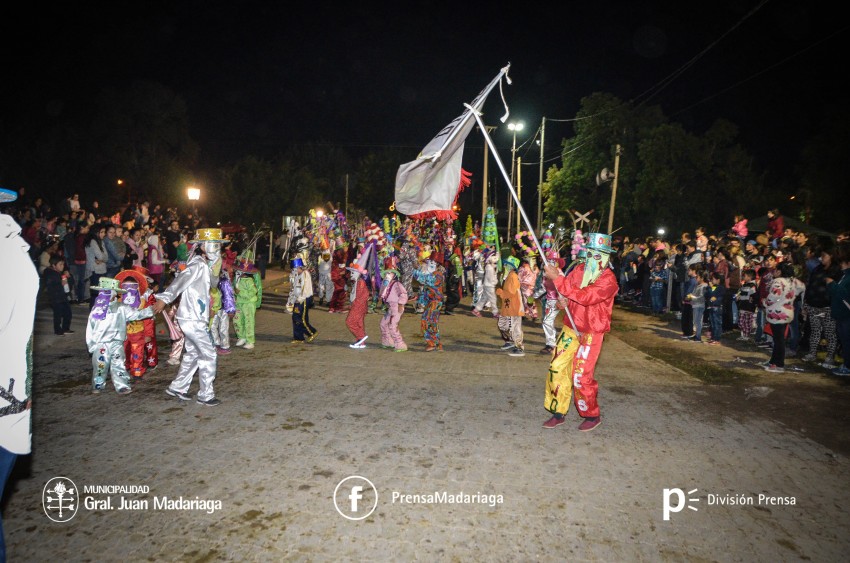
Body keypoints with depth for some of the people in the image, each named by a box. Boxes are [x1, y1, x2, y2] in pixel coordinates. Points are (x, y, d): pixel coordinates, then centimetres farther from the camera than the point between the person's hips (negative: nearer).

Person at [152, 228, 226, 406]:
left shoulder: (204, 265, 13)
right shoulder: (198, 265, -16)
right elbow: (181, 279, -31)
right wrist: (165, 298, -41)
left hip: (193, 318, 10)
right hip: (193, 319, -10)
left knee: (192, 354, 20)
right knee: (209, 355, -4)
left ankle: (177, 388, 30)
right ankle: (206, 395, 4)